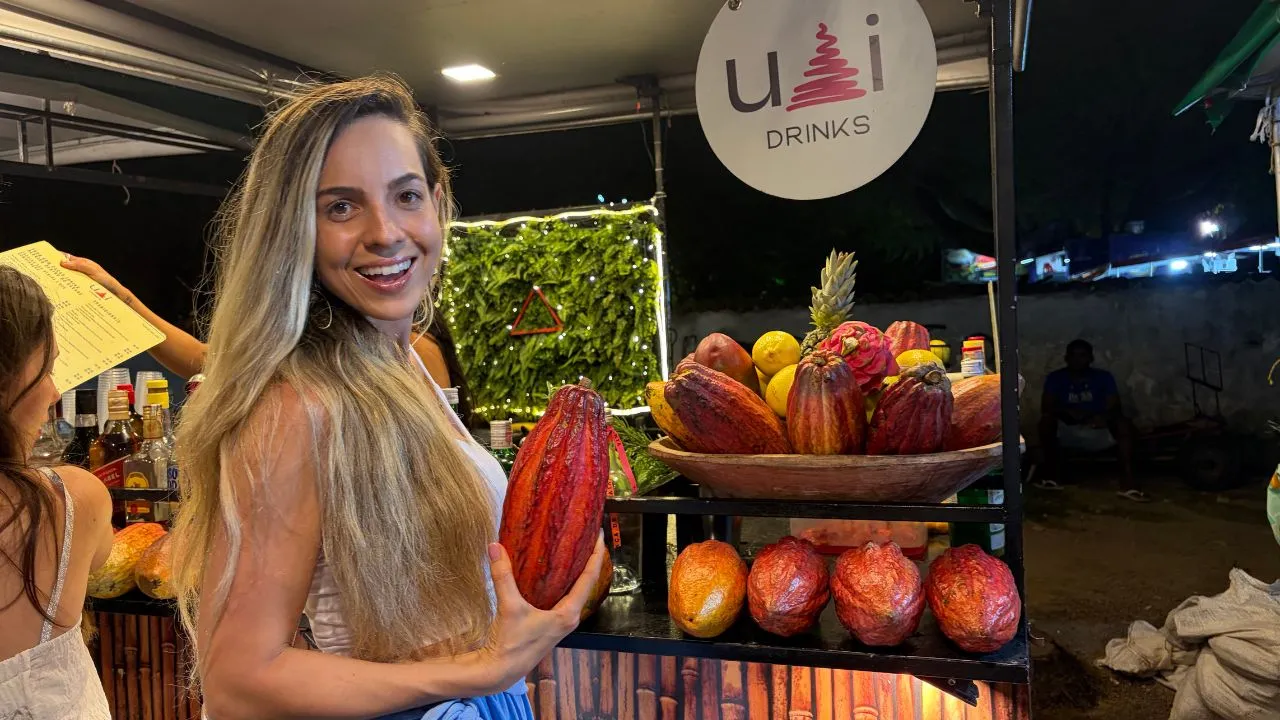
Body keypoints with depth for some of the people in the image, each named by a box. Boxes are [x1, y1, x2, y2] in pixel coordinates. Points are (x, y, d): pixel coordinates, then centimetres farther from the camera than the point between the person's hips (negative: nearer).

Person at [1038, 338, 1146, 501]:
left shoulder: (1104, 377, 0)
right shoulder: (1056, 378, -1)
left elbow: (1115, 408, -10)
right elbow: (1046, 408, -11)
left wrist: (1104, 416, -34)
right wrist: (1069, 412, -30)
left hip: (1098, 433, 1)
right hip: (1068, 434, 0)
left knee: (1124, 424, -29)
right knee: (1047, 420, -31)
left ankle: (1129, 480, -36)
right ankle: (1052, 474, -23)